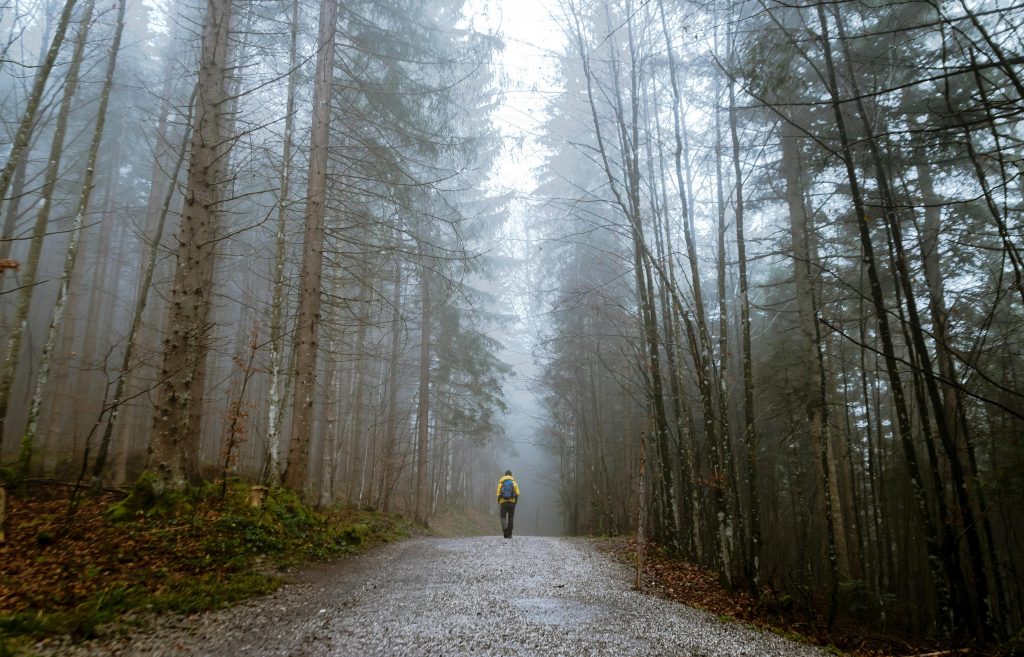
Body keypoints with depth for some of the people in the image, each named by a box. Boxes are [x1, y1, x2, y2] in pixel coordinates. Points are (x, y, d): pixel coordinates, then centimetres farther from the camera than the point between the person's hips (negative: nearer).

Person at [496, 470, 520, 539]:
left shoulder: (501, 483, 9)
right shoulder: (514, 483, 8)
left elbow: (498, 495, -1)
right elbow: (517, 494, -3)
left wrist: (498, 504, 5)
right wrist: (515, 502, 10)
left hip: (503, 503, 0)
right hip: (512, 502, 0)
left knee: (503, 517, 10)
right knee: (510, 519, 9)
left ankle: (504, 525, -21)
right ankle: (509, 534, 8)